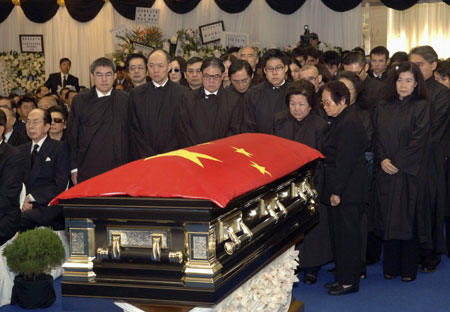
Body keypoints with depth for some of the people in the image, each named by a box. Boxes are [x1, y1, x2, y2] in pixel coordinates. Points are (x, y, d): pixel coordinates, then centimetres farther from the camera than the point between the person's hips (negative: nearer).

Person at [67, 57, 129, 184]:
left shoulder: (124, 100, 6)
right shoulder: (80, 101, 6)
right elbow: (72, 136, 7)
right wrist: (74, 168, 2)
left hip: (118, 167, 1)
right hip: (87, 171, 0)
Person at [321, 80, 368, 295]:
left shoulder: (349, 124, -18)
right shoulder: (340, 121, 14)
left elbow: (345, 161, -21)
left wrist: (337, 191, -19)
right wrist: (333, 190, 15)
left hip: (347, 191, -10)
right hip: (339, 189, 10)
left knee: (347, 235, -2)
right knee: (338, 235, 15)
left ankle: (349, 281, 7)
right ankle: (343, 277, 24)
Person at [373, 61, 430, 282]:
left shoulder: (422, 107, -2)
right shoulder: (384, 108, 11)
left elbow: (419, 139, -9)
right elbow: (377, 138, 9)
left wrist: (397, 162, -13)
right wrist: (382, 160, -8)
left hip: (410, 173, -4)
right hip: (386, 173, 4)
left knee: (409, 219, 0)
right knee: (388, 219, 5)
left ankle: (408, 269, 10)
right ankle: (391, 266, 15)